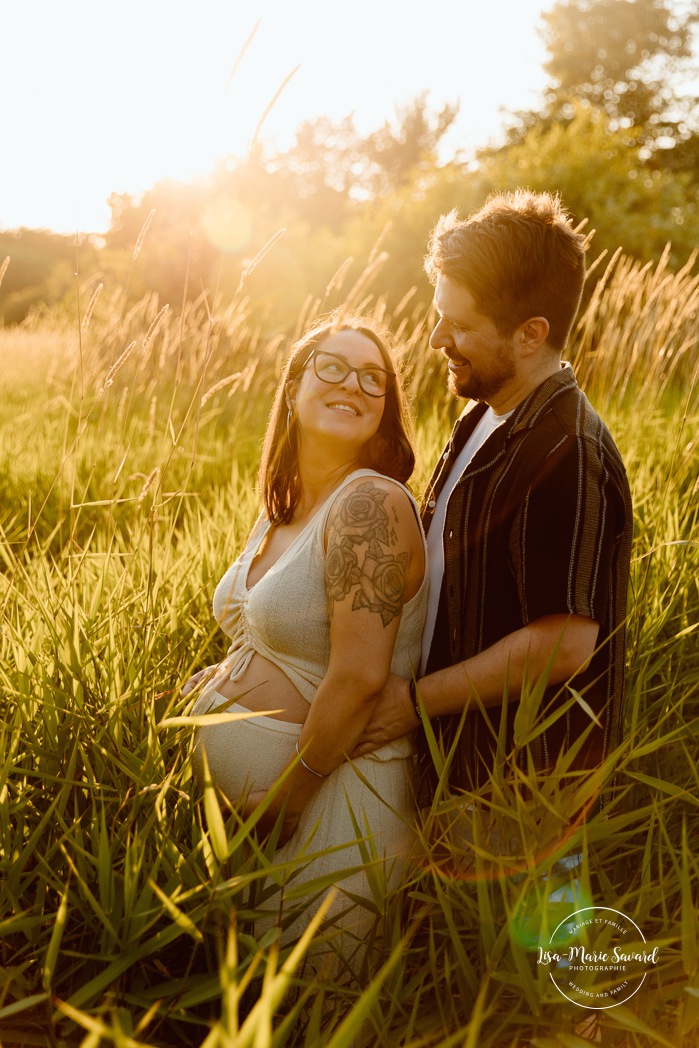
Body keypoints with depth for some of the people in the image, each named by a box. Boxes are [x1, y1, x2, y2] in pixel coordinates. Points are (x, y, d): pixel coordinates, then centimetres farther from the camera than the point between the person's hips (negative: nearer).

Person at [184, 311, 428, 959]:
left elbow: (360, 676, -25)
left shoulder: (370, 503, -21)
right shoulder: (279, 513, 7)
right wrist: (227, 676, 3)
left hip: (333, 792, -8)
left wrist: (286, 802, -17)